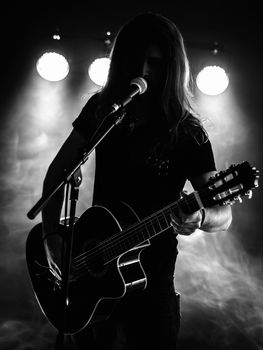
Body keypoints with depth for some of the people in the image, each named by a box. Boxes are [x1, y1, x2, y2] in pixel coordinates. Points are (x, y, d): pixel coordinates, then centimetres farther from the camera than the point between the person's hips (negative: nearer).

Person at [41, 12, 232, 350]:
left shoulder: (187, 132, -13)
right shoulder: (100, 108, -3)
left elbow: (223, 214, -13)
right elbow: (58, 172, 2)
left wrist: (199, 217, -36)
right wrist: (51, 235, -10)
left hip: (150, 274, -3)